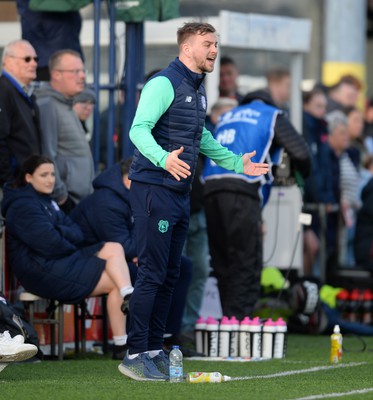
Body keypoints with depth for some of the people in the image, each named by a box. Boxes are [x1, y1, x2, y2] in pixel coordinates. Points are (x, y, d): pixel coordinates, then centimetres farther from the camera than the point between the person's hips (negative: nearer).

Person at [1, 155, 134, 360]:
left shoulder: (47, 202, 22)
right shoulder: (23, 206, -11)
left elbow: (76, 233, 13)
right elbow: (49, 244, -21)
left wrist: (61, 232, -11)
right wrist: (75, 249, -2)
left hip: (63, 260, 10)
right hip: (41, 271, -10)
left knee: (113, 248, -9)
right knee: (114, 282, -16)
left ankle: (129, 297, -33)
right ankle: (120, 343, -18)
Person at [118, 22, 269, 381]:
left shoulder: (198, 89, 16)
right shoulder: (164, 83, -13)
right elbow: (138, 129, -23)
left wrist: (236, 163, 31)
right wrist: (164, 159, -40)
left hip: (180, 191, 9)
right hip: (154, 188, -9)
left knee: (169, 276, 11)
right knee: (151, 274, -10)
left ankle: (154, 351, 17)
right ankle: (134, 356, -8)